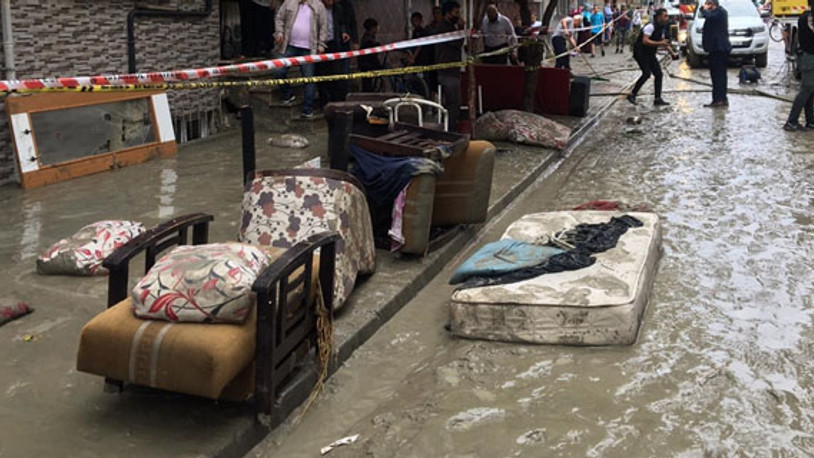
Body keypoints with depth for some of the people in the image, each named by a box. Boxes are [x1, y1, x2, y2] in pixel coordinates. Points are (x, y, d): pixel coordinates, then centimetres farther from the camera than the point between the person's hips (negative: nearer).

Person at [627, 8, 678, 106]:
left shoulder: (662, 28, 8)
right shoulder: (651, 27, -20)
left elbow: (663, 42, 19)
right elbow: (645, 41, -29)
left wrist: (672, 53, 11)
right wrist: (659, 43, -32)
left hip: (650, 54, 9)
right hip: (641, 53, -9)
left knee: (658, 74, 1)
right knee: (647, 73, -20)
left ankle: (658, 99, 6)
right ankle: (632, 95, -8)